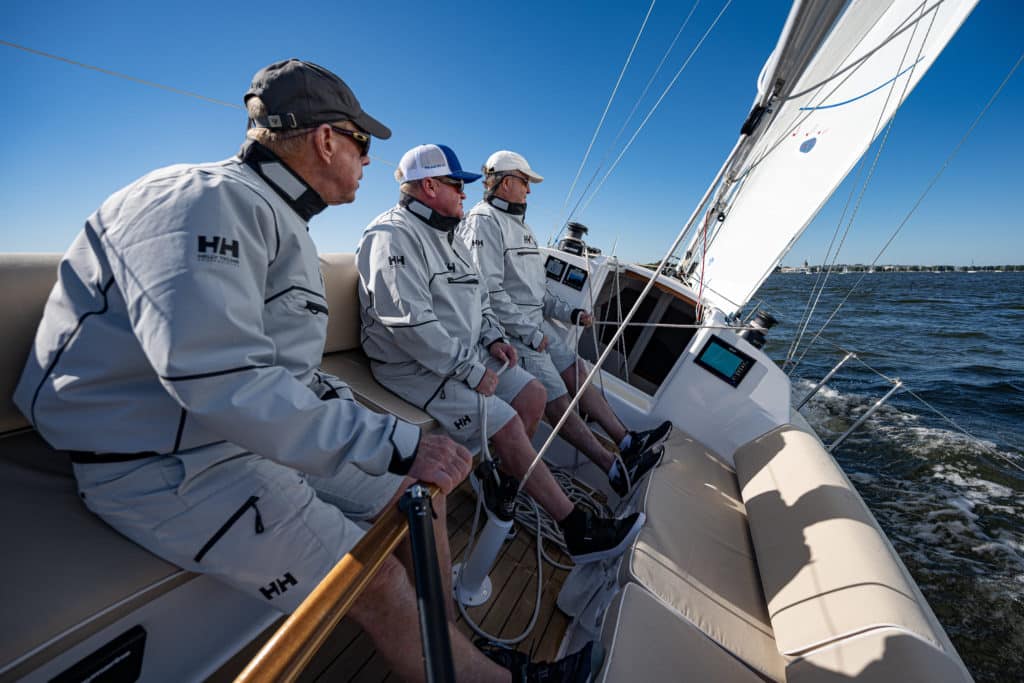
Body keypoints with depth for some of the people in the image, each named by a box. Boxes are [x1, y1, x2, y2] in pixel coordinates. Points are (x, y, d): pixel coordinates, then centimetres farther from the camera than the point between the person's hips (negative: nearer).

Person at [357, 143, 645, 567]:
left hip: (466, 354, 10)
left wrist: (492, 337, 4)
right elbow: (409, 322, -26)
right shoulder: (393, 235, -15)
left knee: (532, 395, 0)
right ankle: (577, 529, -7)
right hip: (415, 367, -9)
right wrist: (470, 369, -22)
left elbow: (477, 297, 23)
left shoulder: (445, 235, 17)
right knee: (506, 423, -19)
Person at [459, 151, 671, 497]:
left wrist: (569, 313, 11)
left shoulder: (518, 223, 22)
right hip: (511, 330, -10)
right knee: (556, 399, -9)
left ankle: (628, 442, 15)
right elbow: (490, 290, -21)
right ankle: (616, 469, -3)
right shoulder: (484, 222, -11)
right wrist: (530, 333, -18)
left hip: (536, 323, 10)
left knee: (578, 372, 7)